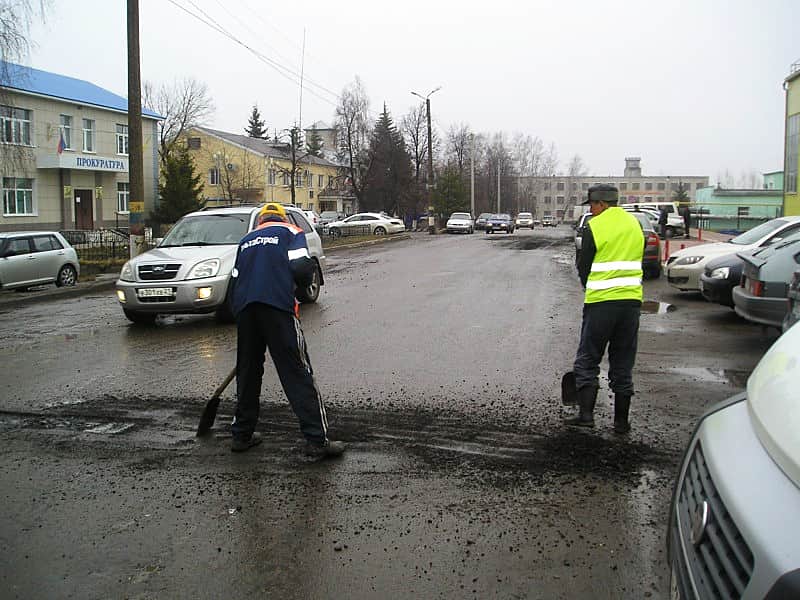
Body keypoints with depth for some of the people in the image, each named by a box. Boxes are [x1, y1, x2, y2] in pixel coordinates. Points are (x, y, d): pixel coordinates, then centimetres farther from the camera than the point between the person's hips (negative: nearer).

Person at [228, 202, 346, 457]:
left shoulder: (246, 240, 28)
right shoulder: (291, 232, 13)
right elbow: (301, 268, -4)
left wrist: (240, 316, 31)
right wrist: (303, 282, 17)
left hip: (244, 309, 5)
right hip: (277, 305, -5)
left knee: (248, 371, 17)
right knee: (297, 372, -5)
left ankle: (241, 435, 25)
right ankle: (317, 440, -8)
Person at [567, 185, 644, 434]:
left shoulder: (594, 227, -6)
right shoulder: (634, 224, 11)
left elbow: (583, 267, -1)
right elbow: (638, 262, 16)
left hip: (600, 302, -5)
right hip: (631, 300, 5)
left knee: (587, 360, 6)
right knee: (623, 364, 11)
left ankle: (586, 414, -2)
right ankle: (621, 421, 14)